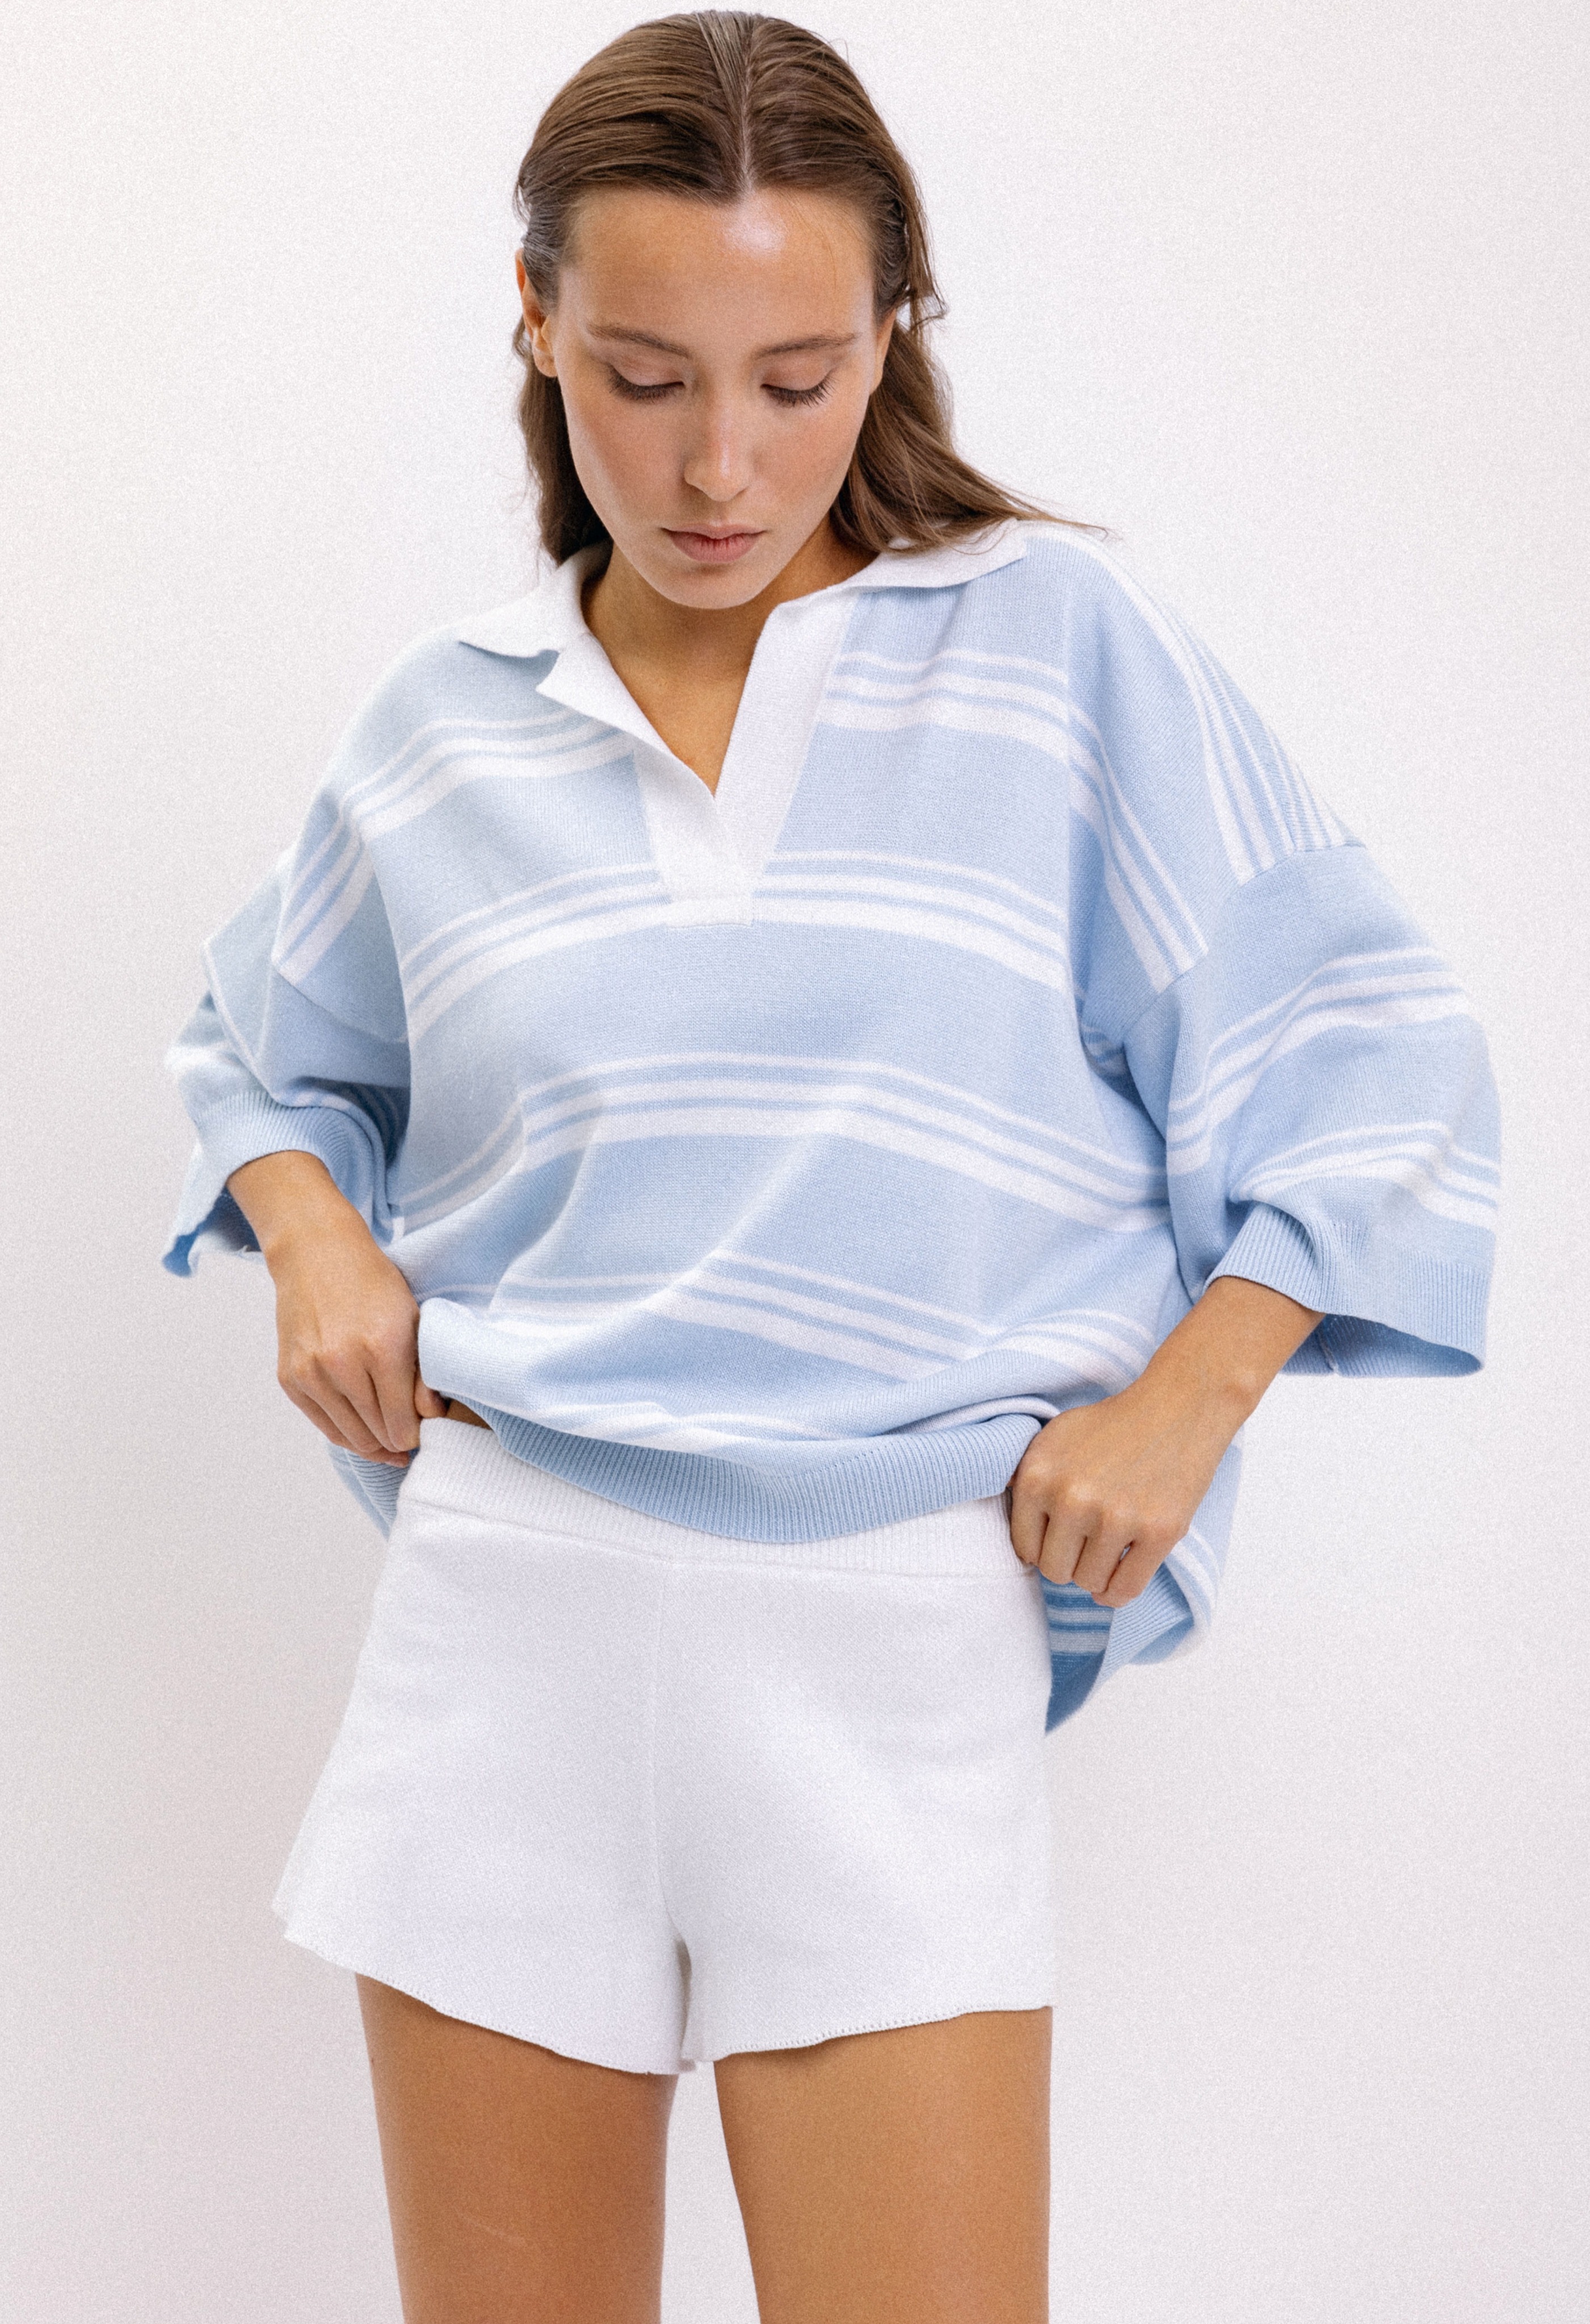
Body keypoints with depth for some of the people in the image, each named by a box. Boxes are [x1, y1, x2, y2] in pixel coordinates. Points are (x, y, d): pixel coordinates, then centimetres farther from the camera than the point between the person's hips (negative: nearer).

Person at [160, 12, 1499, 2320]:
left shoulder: (1060, 643, 1)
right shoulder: (448, 726, 9)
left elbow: (1363, 1062, 5)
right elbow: (261, 1048, 27)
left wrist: (1183, 1394, -6)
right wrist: (317, 1244, 8)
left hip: (899, 1629, -2)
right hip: (507, 1604, 3)